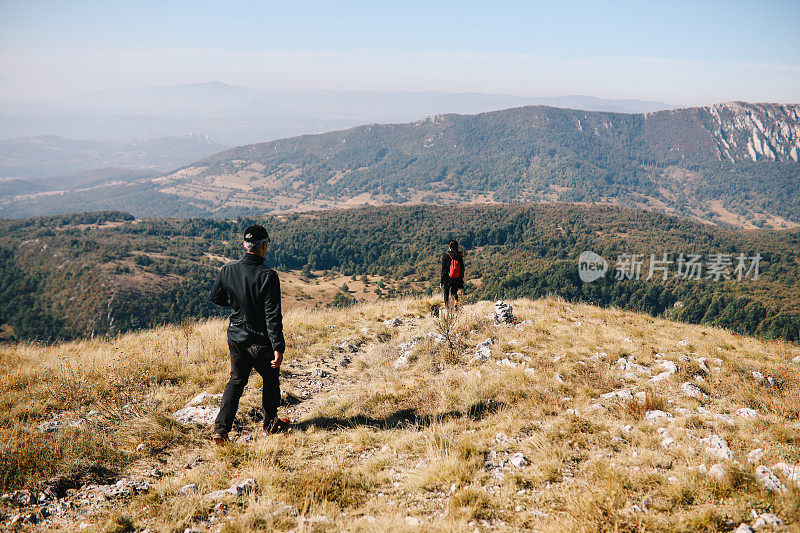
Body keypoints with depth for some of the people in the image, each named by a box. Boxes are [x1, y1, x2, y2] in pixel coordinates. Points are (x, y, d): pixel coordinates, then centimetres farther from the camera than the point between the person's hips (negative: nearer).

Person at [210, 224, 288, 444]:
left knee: (236, 380, 18)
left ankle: (221, 428, 8)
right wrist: (278, 347, -20)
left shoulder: (228, 270, -6)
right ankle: (270, 424, 33)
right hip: (260, 341, -5)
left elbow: (215, 297, 10)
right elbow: (273, 316, -23)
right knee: (270, 378, 18)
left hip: (235, 337, 5)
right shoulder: (267, 276, -22)